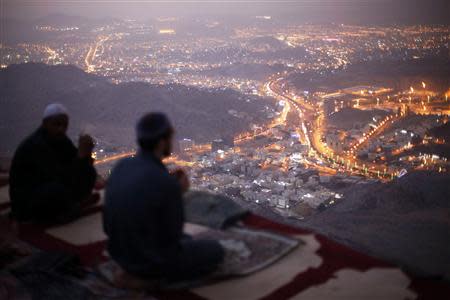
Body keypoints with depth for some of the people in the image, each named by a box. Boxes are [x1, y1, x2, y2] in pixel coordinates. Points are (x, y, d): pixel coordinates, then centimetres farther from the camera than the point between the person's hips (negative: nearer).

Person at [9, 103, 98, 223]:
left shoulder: (60, 139, 0)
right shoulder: (36, 145, -26)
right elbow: (61, 178, -33)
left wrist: (86, 152, -20)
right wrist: (81, 154, -35)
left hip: (50, 188, 8)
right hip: (27, 202, -8)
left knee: (88, 171, -1)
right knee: (59, 190, -37)